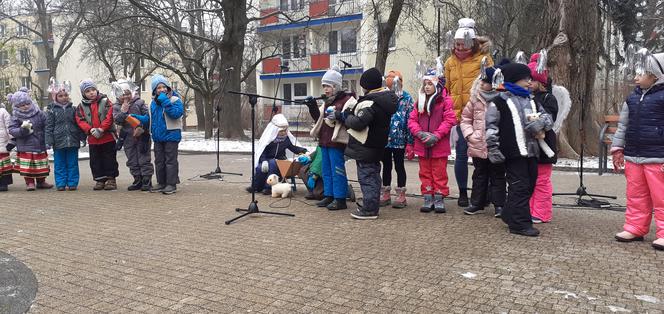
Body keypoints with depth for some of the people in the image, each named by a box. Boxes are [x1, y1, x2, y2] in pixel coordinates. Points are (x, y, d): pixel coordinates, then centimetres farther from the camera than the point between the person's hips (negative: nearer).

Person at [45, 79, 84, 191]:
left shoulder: (73, 109, 7)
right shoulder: (52, 110, 2)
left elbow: (78, 124, 9)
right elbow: (49, 127, 1)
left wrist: (82, 138, 5)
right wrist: (49, 141, -5)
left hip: (73, 141, 1)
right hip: (59, 142, -1)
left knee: (72, 164, 5)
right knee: (59, 164, 5)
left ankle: (72, 183, 12)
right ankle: (61, 184, 13)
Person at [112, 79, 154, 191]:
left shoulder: (139, 102, -3)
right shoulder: (116, 106, 6)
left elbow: (147, 117, -8)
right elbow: (116, 120, -6)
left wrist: (141, 128, -18)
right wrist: (123, 111, -19)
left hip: (142, 136, -4)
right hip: (128, 138, 4)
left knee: (144, 159, -2)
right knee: (132, 161, 9)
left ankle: (147, 181, 4)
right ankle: (138, 181, 19)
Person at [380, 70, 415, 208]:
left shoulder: (406, 98, -3)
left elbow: (410, 120, -6)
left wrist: (410, 142, -11)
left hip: (399, 139, -4)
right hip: (384, 139, 4)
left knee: (399, 166, 4)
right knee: (386, 166, 12)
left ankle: (401, 196, 15)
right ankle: (385, 194, 22)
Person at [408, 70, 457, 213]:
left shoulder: (445, 101, -5)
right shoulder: (420, 101, 10)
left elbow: (449, 120, -12)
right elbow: (412, 120, 6)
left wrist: (436, 136, -18)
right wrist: (420, 133, -11)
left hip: (439, 145, -4)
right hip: (422, 145, 5)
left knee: (439, 173, 4)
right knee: (425, 173, 10)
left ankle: (439, 199, 14)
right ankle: (428, 198, 18)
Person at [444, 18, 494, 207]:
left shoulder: (483, 58, 1)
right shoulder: (450, 62, 11)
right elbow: (446, 88, 14)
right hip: (459, 114, 2)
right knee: (461, 154, 4)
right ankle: (463, 193, 16)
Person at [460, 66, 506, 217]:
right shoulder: (475, 99, 3)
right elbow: (465, 118, 11)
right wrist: (469, 134, -2)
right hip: (478, 146, 4)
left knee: (497, 176, 9)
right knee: (479, 175, 15)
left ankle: (499, 204, 19)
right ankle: (477, 203, 25)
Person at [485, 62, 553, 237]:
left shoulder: (531, 100, 20)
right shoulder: (500, 101, -3)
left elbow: (547, 117, 17)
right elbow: (490, 126, -7)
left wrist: (541, 122, -8)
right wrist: (493, 149, -12)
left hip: (531, 150, 8)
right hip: (514, 152, -8)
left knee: (529, 185, 13)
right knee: (519, 186, -6)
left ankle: (510, 215, 26)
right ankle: (520, 223, 0)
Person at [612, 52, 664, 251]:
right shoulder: (633, 97, 11)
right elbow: (623, 124, 18)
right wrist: (617, 149, 15)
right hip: (633, 156, 7)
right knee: (636, 196, 13)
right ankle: (634, 229, 22)